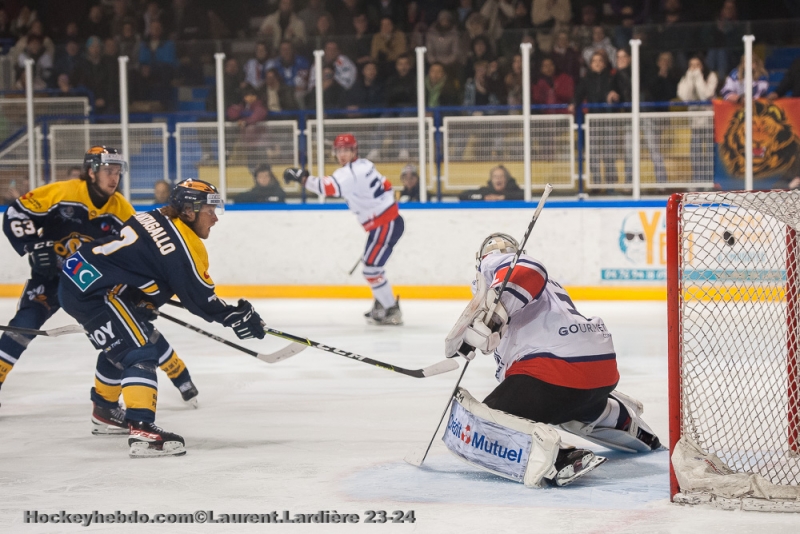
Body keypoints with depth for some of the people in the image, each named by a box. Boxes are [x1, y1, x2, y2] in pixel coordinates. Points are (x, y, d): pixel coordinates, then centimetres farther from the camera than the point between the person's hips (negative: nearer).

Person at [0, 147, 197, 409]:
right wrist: (34, 247, -25)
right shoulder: (61, 192, -19)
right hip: (52, 273, -2)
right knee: (26, 323, -22)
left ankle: (181, 377, 9)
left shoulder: (122, 210, -8)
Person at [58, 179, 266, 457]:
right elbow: (199, 299, -10)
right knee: (139, 351, -16)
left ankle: (104, 404, 52)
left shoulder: (157, 219, 11)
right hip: (94, 290, -10)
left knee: (120, 345, 30)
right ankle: (141, 430, -29)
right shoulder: (183, 244, -14)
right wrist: (236, 316, 2)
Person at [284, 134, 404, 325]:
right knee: (371, 264, 22)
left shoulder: (352, 172, -20)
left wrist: (302, 178, -31)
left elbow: (328, 187, -34)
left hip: (386, 225, -10)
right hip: (387, 221, 10)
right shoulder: (365, 165, 10)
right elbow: (386, 185, 20)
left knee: (371, 268, -9)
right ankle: (381, 305, 33)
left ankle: (392, 311, -2)